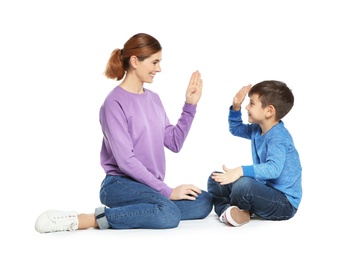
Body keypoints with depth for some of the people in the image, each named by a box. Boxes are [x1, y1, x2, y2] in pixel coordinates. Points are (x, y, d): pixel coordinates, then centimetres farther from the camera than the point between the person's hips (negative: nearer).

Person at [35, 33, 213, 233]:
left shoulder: (154, 99, 11)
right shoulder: (115, 103, -12)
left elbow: (174, 143, 9)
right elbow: (125, 160, -19)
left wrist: (190, 105, 3)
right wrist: (167, 191, -18)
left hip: (149, 187, 8)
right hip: (120, 184, -8)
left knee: (204, 202, -13)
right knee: (169, 214, -33)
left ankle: (124, 211, -9)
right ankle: (83, 220, -22)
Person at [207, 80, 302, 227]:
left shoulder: (278, 137, -21)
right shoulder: (257, 130, 9)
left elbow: (274, 168, -37)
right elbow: (235, 129, 28)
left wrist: (241, 171, -49)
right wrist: (236, 107, 9)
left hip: (285, 203, -10)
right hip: (265, 190, 10)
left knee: (244, 184, -38)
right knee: (215, 179, 8)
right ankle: (227, 210, -18)